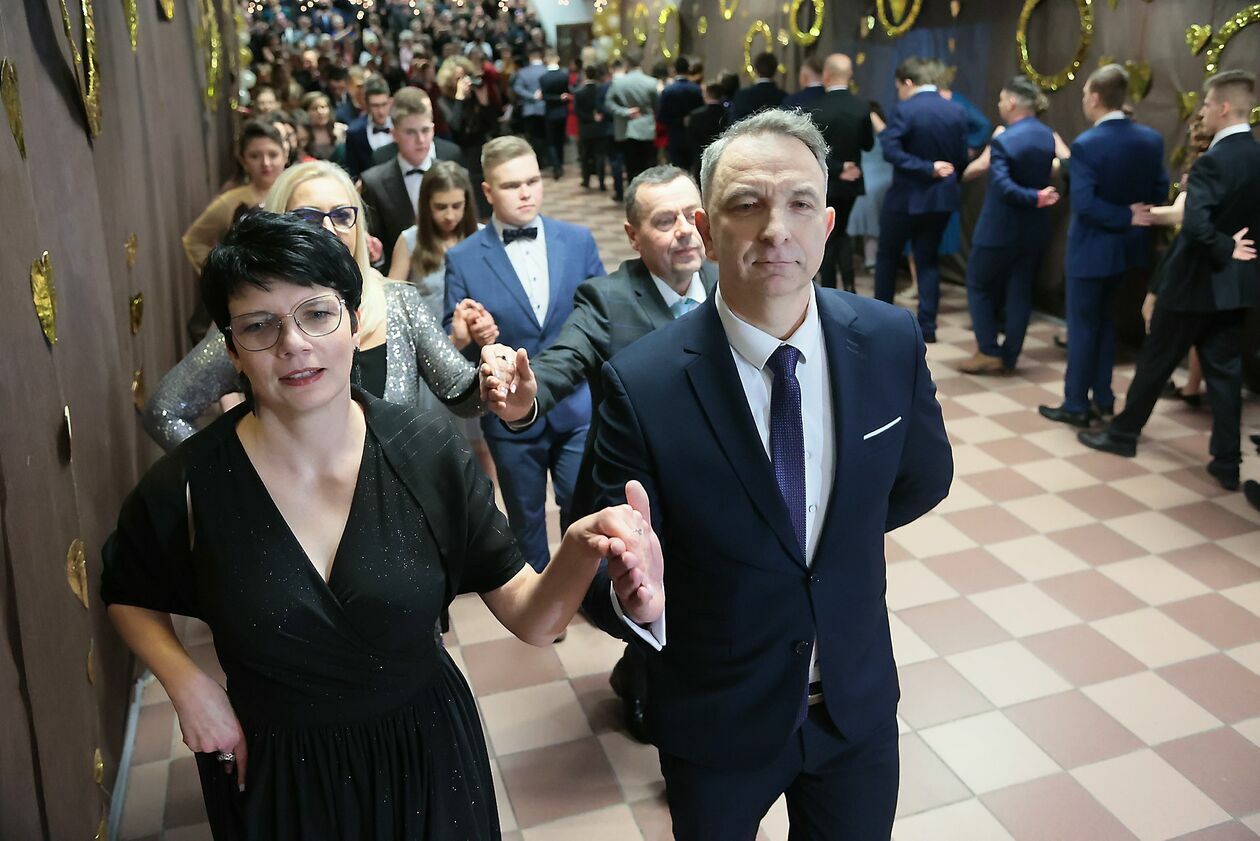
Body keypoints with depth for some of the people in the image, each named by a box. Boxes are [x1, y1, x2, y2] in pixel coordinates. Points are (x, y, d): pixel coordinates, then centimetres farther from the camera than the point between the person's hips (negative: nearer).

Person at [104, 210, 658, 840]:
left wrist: (582, 550, -36)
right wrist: (186, 684, -12)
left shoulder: (429, 455, -17)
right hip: (274, 780, 0)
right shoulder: (188, 487, -17)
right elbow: (127, 596, 5)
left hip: (426, 761, 1)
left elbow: (530, 618, -15)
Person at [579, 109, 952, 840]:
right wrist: (635, 594, -38)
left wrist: (835, 534, 4)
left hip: (858, 702, 3)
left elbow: (924, 476, 5)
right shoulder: (641, 383, -23)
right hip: (717, 722, -2)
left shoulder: (892, 342, -13)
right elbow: (609, 573, -18)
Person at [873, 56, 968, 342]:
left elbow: (890, 150, -25)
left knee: (887, 255, 14)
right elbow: (962, 157, 3)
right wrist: (948, 178, 16)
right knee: (927, 259, 12)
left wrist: (927, 168, -21)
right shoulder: (957, 111, 2)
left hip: (906, 197, -4)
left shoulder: (905, 111, -14)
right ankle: (927, 326, 7)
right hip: (942, 197, 5)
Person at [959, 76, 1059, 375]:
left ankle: (989, 352, 6)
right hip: (1034, 230, 7)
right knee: (1020, 292, 10)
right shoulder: (1048, 136, 4)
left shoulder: (1003, 141, -19)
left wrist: (1036, 199, -19)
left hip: (1000, 229, -6)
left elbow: (1004, 187, -27)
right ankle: (1009, 357, 14)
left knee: (979, 286, 9)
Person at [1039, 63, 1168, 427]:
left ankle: (1076, 405, 11)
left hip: (1092, 249, -6)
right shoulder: (1151, 139, 1)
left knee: (1082, 327, 4)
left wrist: (1125, 217, -16)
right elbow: (1160, 192, 4)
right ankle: (1103, 399, 25)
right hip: (1130, 247, 7)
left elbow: (1084, 205, -25)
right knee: (1107, 323, 19)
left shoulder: (1087, 144, -19)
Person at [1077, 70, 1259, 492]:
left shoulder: (1214, 161, -20)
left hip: (1197, 282, -7)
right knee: (1224, 370, 10)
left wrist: (1224, 250, -17)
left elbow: (1195, 226, -31)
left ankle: (1124, 433, 24)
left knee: (1155, 360, 9)